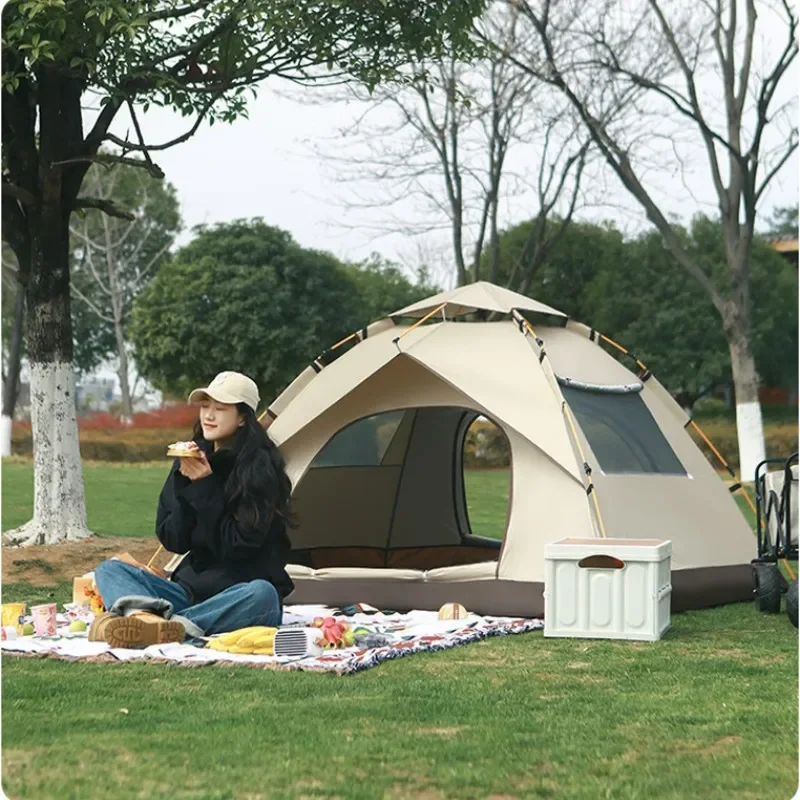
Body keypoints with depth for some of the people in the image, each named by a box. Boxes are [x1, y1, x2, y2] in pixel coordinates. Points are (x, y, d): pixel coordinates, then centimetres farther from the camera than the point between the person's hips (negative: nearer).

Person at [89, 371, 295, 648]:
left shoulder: (260, 467, -10)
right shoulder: (192, 461, 6)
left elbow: (237, 546, -16)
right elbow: (172, 541, 1)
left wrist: (206, 488, -19)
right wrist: (185, 484, -13)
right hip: (191, 591, 5)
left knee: (263, 594, -38)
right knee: (110, 570, -11)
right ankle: (147, 617, -46)